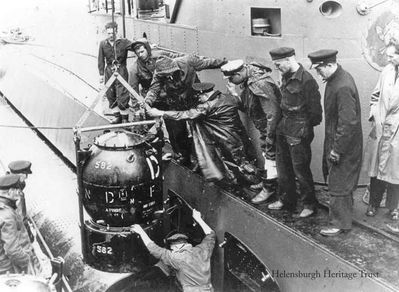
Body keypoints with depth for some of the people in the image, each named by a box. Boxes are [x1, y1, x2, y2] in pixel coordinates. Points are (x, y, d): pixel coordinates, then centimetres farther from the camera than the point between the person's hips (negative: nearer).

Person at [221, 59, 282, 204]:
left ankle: (269, 188, 15)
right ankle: (267, 182, 37)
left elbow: (273, 112, -29)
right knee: (266, 153, 21)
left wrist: (270, 136, -24)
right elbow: (245, 107, 10)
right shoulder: (248, 82, 1)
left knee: (271, 155, 1)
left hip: (272, 127, -10)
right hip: (264, 127, 10)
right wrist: (234, 93, -5)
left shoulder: (260, 84, -30)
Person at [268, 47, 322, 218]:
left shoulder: (307, 80, -18)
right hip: (283, 129, 8)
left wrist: (306, 127, -6)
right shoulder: (286, 77, 7)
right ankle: (287, 200, 31)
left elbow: (315, 110, -15)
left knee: (300, 169, 1)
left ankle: (309, 204, 17)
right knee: (283, 167, 16)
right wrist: (281, 123, 11)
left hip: (299, 132, -8)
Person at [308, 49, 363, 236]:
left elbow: (348, 123, -28)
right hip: (334, 140, 10)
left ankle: (340, 223, 16)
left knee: (338, 186, 2)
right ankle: (343, 212, 39)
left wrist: (337, 150, -21)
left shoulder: (343, 87, -28)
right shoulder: (337, 78, 4)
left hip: (344, 145, -10)